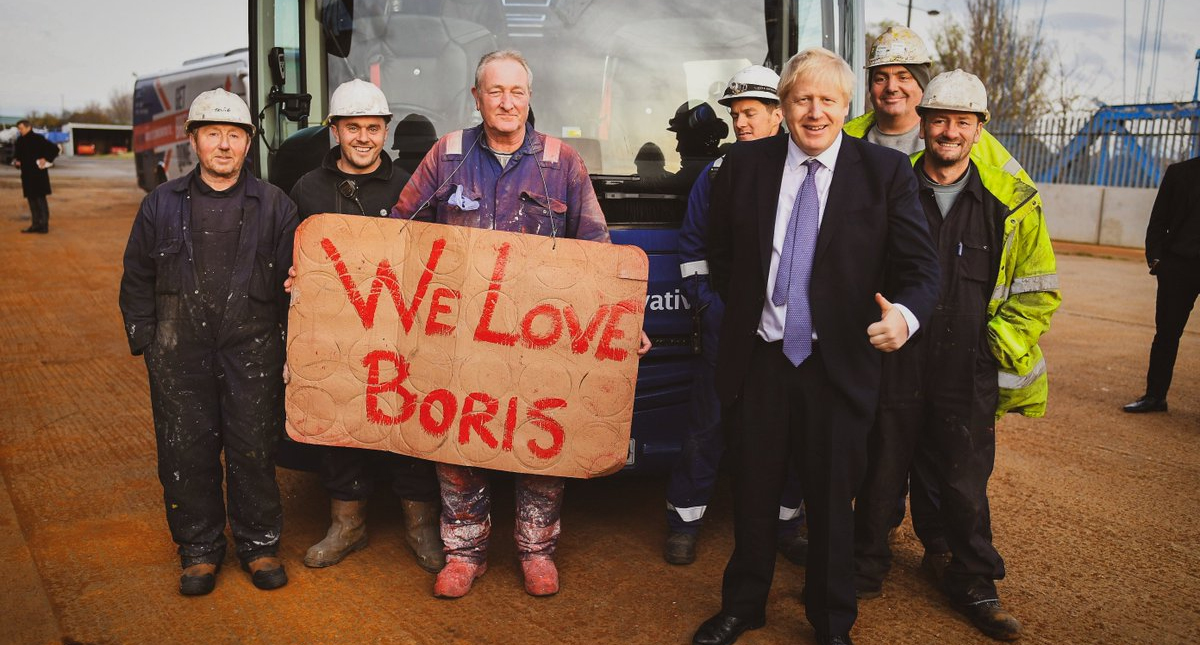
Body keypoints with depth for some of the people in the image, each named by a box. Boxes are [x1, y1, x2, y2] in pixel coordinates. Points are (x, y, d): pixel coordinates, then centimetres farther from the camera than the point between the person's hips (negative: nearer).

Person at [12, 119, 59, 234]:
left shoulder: (38, 139, -10)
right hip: (26, 174, 7)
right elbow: (17, 154, 25)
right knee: (31, 199, 10)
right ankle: (36, 224, 15)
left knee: (40, 198, -5)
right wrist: (16, 161, 6)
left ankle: (44, 225, -1)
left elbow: (54, 149, -12)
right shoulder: (20, 141, 11)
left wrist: (46, 159, -17)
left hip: (38, 174, -7)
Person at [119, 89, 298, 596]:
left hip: (252, 350, -1)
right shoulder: (162, 204, 8)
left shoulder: (273, 205, 4)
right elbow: (137, 278, 14)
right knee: (186, 454, 6)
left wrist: (288, 346, -1)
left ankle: (259, 545, 21)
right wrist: (145, 340, 7)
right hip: (180, 355, 2)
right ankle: (200, 550, 22)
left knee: (254, 451, 3)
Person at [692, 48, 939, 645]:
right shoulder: (744, 163, 1)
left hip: (837, 365, -1)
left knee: (832, 503, 10)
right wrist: (745, 309, 7)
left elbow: (920, 266, -6)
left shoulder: (886, 171, -4)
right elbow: (720, 253, 14)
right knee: (752, 495, 15)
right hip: (757, 360, 2)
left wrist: (905, 314, -25)